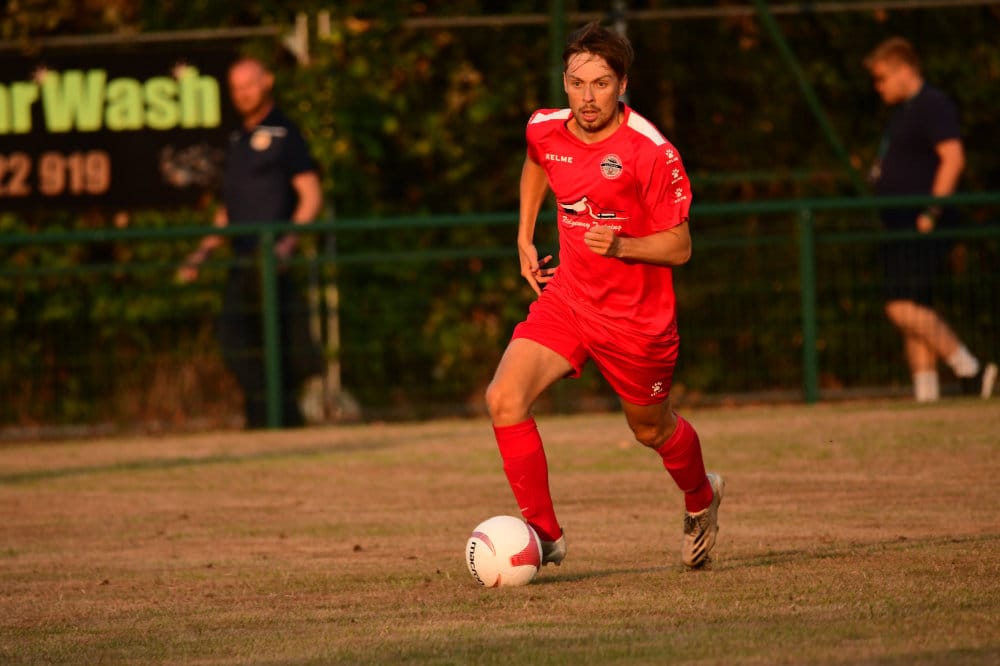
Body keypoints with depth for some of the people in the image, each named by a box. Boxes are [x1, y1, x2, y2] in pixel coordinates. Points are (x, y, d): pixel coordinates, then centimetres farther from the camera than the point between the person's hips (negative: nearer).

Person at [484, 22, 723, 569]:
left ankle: (701, 499, 52)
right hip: (566, 296, 4)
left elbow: (678, 247, -14)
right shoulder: (545, 130, -5)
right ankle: (543, 534, -7)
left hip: (636, 316, -4)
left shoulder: (651, 153, -21)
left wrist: (621, 246, -32)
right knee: (504, 399, -19)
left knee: (652, 430, 17)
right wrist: (525, 239, 17)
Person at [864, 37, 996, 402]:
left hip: (921, 226, -11)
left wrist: (931, 213, -22)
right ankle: (925, 393, 6)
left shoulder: (933, 105, -9)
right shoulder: (902, 112, 22)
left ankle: (970, 370, -16)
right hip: (900, 226, 11)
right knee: (913, 313, 7)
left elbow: (953, 158, -19)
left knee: (904, 308, -19)